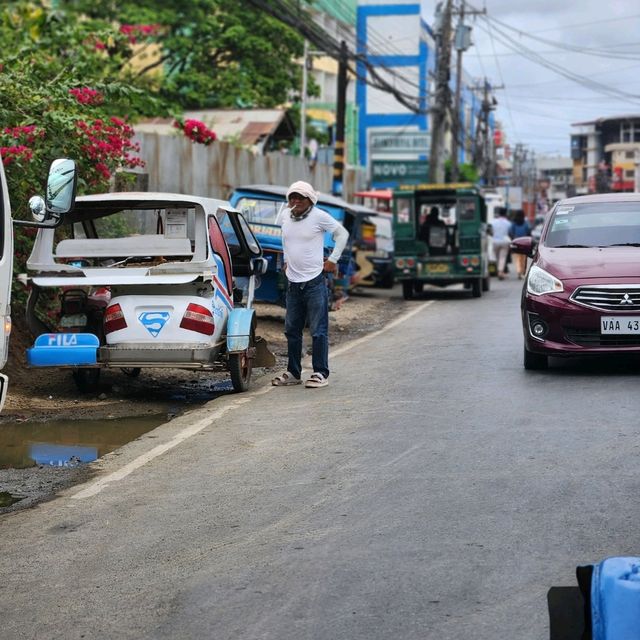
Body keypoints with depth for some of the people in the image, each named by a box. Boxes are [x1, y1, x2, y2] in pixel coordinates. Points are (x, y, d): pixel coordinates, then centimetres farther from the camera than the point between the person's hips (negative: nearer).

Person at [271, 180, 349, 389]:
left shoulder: (319, 216, -8)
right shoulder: (284, 216, 8)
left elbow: (342, 234, 1)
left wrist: (332, 260, -1)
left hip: (314, 282, -6)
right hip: (293, 282, 6)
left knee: (318, 331, -4)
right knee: (292, 330, 11)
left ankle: (320, 373, 2)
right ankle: (293, 373, 21)